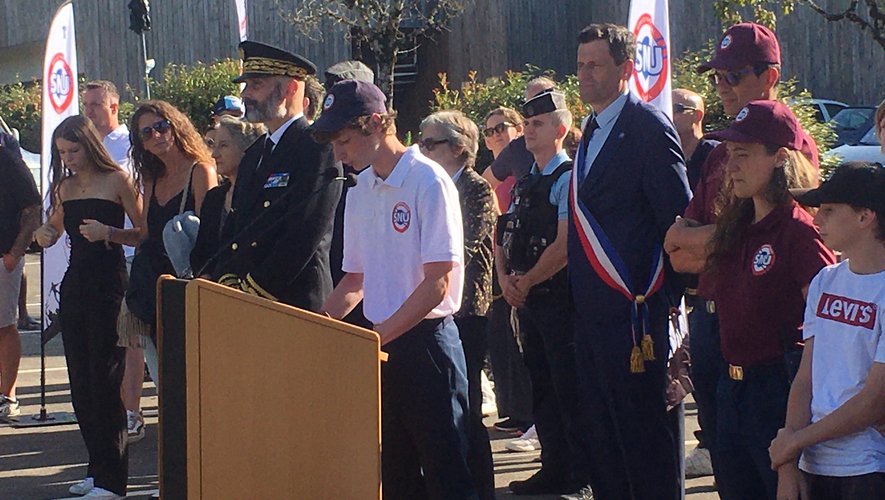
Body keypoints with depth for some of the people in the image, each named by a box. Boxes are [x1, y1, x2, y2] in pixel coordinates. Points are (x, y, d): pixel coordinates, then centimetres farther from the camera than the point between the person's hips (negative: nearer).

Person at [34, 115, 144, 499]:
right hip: (75, 286, 7)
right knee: (80, 381, 8)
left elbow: (145, 234, -7)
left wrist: (108, 232, -22)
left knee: (105, 381, -8)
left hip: (109, 285, -7)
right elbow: (54, 230, 27)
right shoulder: (65, 187, 13)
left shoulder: (117, 181, -5)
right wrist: (44, 234, 4)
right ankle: (97, 468, 16)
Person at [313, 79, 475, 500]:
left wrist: (376, 337, -18)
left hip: (425, 342, -7)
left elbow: (438, 283, -16)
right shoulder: (360, 191, 11)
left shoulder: (428, 182, -12)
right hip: (381, 346, 8)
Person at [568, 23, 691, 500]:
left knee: (645, 429, -2)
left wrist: (667, 296, -13)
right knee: (602, 430, 13)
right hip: (592, 312, 9)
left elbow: (679, 222, -13)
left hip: (634, 312, -9)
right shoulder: (592, 131, 17)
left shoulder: (649, 128, -10)